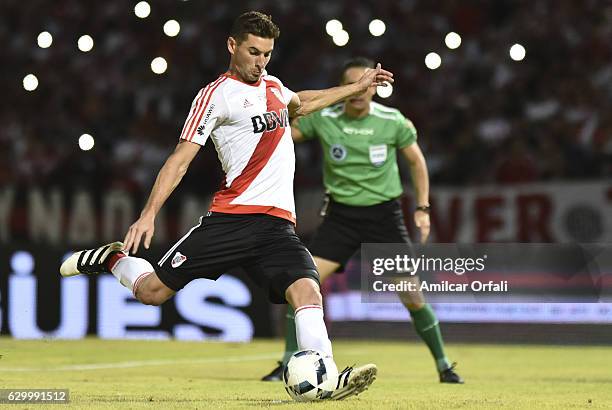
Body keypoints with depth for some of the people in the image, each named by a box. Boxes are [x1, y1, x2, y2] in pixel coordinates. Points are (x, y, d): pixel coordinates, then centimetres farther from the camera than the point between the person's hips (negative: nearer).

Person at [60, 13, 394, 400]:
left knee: (307, 289, -21)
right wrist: (149, 214, -17)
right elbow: (180, 159, -8)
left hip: (278, 224, 5)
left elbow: (300, 104, 46)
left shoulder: (271, 85, 21)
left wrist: (357, 87, 47)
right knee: (152, 290, -5)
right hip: (231, 218, -5)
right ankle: (113, 259, 26)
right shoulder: (217, 94, -2)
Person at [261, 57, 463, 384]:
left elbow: (416, 161, 6)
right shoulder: (322, 119, -7)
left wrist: (423, 208, 0)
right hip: (341, 215, 1)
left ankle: (443, 366, 14)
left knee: (412, 297, -5)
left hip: (384, 214, -1)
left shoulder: (393, 122, -8)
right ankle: (288, 363, -2)